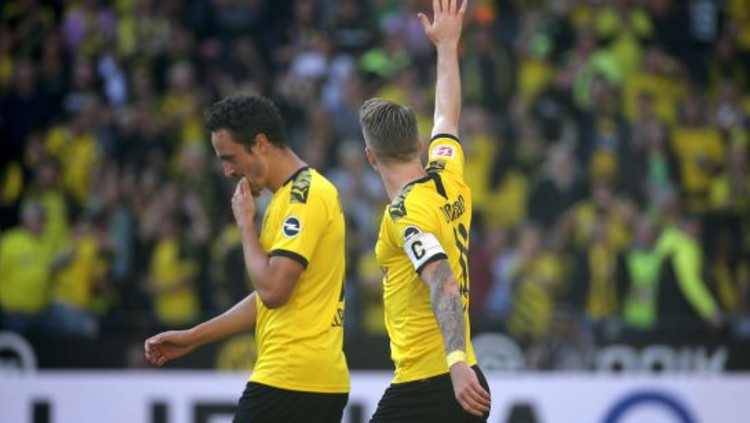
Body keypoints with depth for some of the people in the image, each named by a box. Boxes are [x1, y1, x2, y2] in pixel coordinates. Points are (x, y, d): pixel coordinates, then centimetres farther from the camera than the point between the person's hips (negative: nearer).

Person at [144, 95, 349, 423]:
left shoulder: (304, 196, -13)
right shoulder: (302, 191, 19)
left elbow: (273, 290, -21)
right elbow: (267, 298, 25)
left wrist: (245, 222, -7)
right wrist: (192, 338, 25)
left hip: (289, 381, -10)